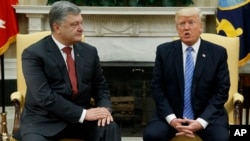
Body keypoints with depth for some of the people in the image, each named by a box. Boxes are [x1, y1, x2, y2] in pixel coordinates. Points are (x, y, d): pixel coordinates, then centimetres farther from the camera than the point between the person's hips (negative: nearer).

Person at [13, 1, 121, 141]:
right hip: (43, 120, -4)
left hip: (81, 117, 4)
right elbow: (45, 97, -19)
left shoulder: (89, 51, 6)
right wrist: (83, 114, -24)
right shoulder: (33, 54, -10)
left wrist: (105, 107, -9)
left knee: (111, 128, -22)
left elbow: (100, 86, 13)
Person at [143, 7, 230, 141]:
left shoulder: (218, 53, -1)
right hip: (171, 113, 1)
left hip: (207, 114, -1)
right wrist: (171, 118, -14)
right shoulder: (164, 51, 1)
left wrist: (201, 121, -14)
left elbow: (221, 90, -2)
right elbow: (157, 87, 0)